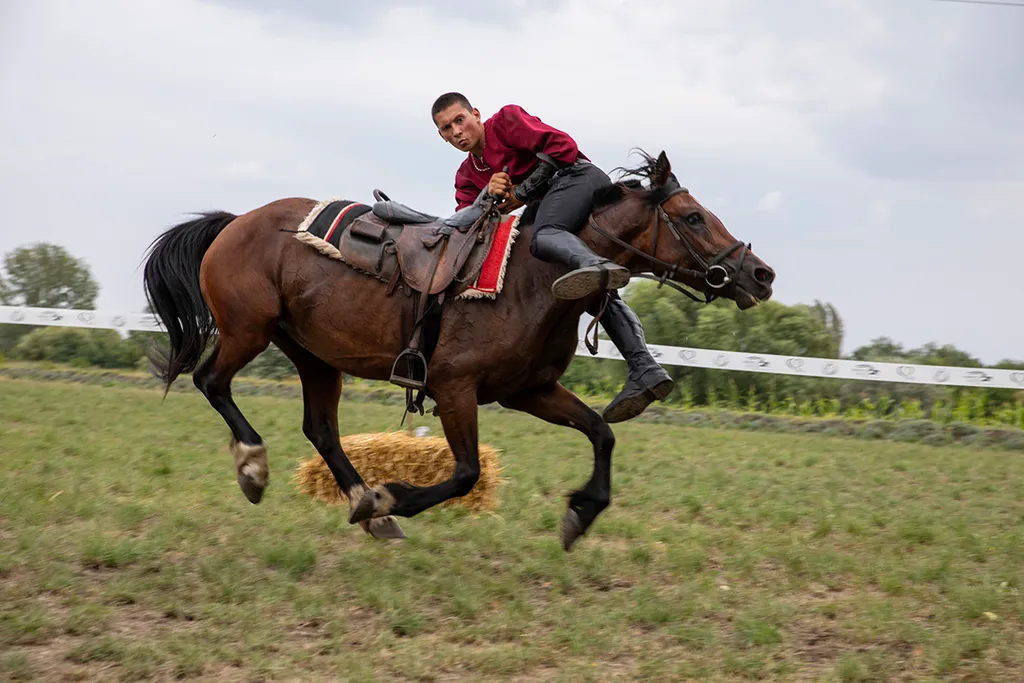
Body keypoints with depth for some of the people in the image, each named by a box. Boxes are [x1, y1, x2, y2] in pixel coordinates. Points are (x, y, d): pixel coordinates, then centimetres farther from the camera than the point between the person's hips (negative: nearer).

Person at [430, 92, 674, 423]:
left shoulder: (506, 120, 4)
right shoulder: (467, 175, 24)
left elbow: (563, 146, -8)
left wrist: (521, 193, -8)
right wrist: (489, 197, -13)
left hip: (576, 176, -9)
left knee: (542, 236, -36)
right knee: (598, 294, 2)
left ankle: (595, 264, -70)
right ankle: (645, 370, -7)